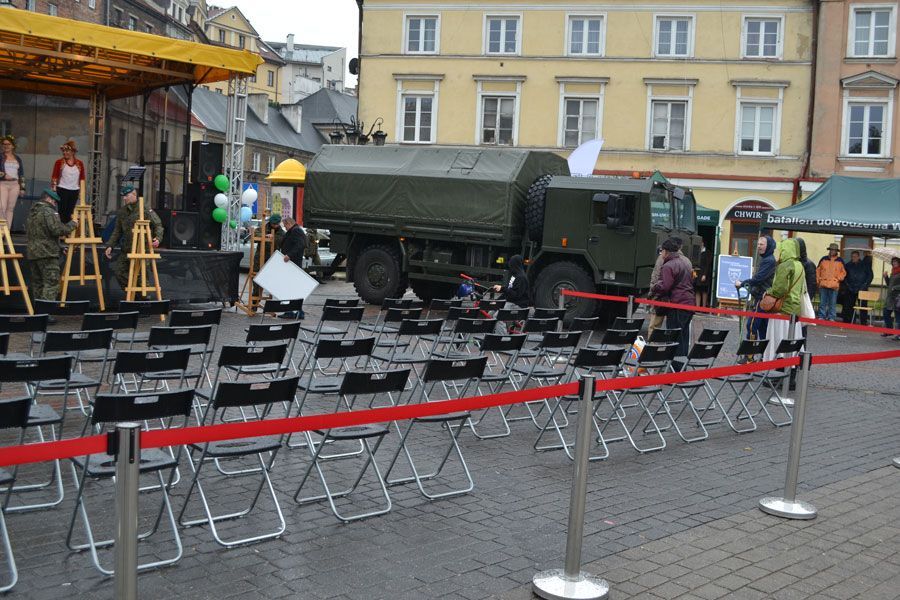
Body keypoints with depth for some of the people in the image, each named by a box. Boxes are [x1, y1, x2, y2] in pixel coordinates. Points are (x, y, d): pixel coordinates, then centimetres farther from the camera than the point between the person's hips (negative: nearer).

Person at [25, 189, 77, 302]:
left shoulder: (31, 213, 19)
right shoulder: (49, 212, -8)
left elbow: (27, 232, 22)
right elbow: (57, 230, -19)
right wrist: (72, 224, -6)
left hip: (31, 254, 9)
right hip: (47, 253, -8)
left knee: (37, 284, 12)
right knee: (51, 283, -9)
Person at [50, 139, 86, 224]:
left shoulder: (79, 164, 6)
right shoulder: (59, 162, 0)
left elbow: (82, 179, 11)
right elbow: (54, 177, -1)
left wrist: (81, 190, 8)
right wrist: (53, 188, -8)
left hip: (74, 191, 3)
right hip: (62, 190, -3)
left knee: (69, 213, 7)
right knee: (62, 212, -3)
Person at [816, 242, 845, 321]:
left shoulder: (840, 261, 9)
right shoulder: (823, 259, 10)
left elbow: (843, 272, 14)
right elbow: (818, 270, 14)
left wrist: (839, 278, -1)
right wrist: (818, 279, 7)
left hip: (834, 285, -1)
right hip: (823, 285, 1)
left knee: (832, 303, 0)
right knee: (822, 302, 2)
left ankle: (831, 318, 4)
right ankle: (821, 317, 8)